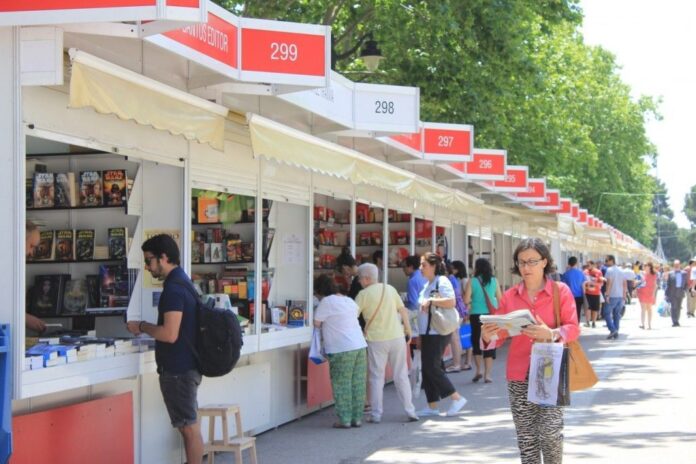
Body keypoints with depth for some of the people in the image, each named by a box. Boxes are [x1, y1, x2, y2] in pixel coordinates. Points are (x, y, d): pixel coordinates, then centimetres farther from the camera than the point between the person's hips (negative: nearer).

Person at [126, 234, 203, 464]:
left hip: (178, 369, -10)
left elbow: (170, 334, -25)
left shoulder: (173, 288, -19)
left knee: (189, 427, -4)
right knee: (187, 425, 15)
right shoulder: (182, 281, 13)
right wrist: (148, 328, 12)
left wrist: (142, 327, -12)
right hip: (184, 365, 10)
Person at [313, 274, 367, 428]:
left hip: (342, 350, -7)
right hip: (360, 346, 8)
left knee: (341, 385, 0)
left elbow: (316, 323, -5)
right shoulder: (349, 301, 17)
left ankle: (345, 420, 2)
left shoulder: (327, 302, -7)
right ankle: (357, 418, 13)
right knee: (358, 384, 9)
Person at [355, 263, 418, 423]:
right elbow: (403, 311, 8)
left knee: (376, 378, 5)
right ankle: (410, 411, 9)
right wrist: (408, 330, 17)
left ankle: (376, 414, 6)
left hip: (376, 340, -3)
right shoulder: (390, 289, 6)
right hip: (397, 337, 4)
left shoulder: (364, 294, -7)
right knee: (401, 376, 10)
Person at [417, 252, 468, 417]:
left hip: (438, 333, -9)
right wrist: (421, 334, 20)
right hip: (428, 333, 9)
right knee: (427, 368, 8)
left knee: (432, 367, -11)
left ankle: (457, 398, -2)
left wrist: (431, 301, -21)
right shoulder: (428, 284, 17)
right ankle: (432, 406, 13)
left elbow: (451, 302, -26)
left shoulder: (442, 282, -11)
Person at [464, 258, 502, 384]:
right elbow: (500, 299, 3)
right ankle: (487, 374, 3)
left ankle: (478, 371, 12)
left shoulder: (472, 281, -6)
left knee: (476, 342, 15)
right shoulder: (494, 281, 1)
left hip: (476, 315, -1)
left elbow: (466, 300, -9)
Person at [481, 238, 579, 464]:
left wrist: (551, 334, -26)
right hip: (519, 376, 3)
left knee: (550, 430, -11)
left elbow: (573, 328, -7)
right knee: (526, 436, 7)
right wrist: (487, 337, -17)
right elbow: (500, 335, 6)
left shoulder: (561, 291, 0)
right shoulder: (509, 296, 7)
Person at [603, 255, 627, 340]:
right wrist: (624, 296, 17)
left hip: (612, 296, -7)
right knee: (617, 314, 11)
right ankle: (616, 333, 10)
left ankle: (613, 329, -15)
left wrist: (607, 295, -20)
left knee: (607, 313, 0)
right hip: (620, 296, 7)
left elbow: (609, 283, -19)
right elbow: (624, 284, 14)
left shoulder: (609, 270, -9)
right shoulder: (621, 271, 14)